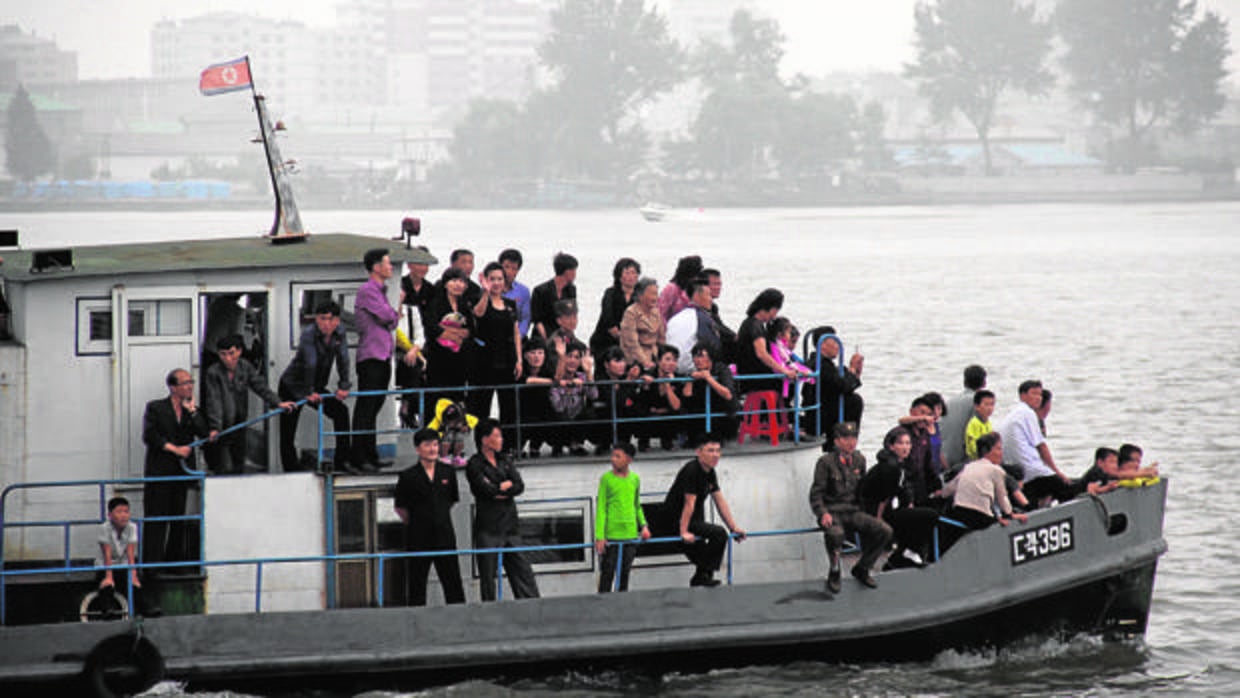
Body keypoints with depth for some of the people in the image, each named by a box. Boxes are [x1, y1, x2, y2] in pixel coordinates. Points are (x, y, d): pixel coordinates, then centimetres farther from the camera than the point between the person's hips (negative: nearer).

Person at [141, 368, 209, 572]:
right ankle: (151, 564, -6)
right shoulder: (155, 408, 3)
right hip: (160, 472, -4)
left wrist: (192, 411, -2)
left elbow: (205, 434, 2)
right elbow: (149, 436, -7)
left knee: (180, 522, 3)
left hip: (183, 472, 4)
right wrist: (175, 449, -11)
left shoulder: (193, 410, 16)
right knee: (156, 522, -6)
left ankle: (176, 560, 9)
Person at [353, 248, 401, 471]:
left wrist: (393, 317, 1)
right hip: (371, 356, -9)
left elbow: (392, 322, 21)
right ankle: (360, 458, -6)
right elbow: (386, 316, -15)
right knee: (365, 408, -7)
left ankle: (371, 456, 16)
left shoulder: (381, 290, 19)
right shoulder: (367, 290, -11)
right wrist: (396, 311, 5)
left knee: (374, 408, 12)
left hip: (384, 355, 9)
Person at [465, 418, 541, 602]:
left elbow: (519, 486, 3)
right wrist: (507, 485, -1)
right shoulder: (475, 464, -3)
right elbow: (486, 490, -15)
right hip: (488, 529, -6)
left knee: (523, 571, 2)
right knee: (488, 577, -2)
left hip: (510, 525, 6)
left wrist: (498, 490, -9)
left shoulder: (505, 460, 15)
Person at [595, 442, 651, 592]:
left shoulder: (635, 479, 9)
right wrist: (599, 536, -11)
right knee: (607, 574, -2)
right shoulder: (606, 478, -4)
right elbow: (601, 508, -5)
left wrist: (643, 525, 8)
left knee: (624, 574, 10)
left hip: (630, 534, 4)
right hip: (610, 534, -4)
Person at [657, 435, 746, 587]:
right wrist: (684, 532, -25)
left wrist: (734, 527, 7)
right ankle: (703, 575, -18)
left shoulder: (710, 473, 10)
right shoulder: (692, 471, -19)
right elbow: (689, 503, -23)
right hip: (673, 522, -10)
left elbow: (720, 502, 11)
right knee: (719, 534, -23)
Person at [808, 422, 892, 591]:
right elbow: (816, 494, -4)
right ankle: (834, 574, -13)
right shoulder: (826, 462, -4)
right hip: (832, 512, -5)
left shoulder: (859, 460, 12)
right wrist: (823, 514, -20)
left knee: (885, 531, -17)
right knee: (835, 533, -40)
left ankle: (862, 568, 5)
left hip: (853, 512, 5)